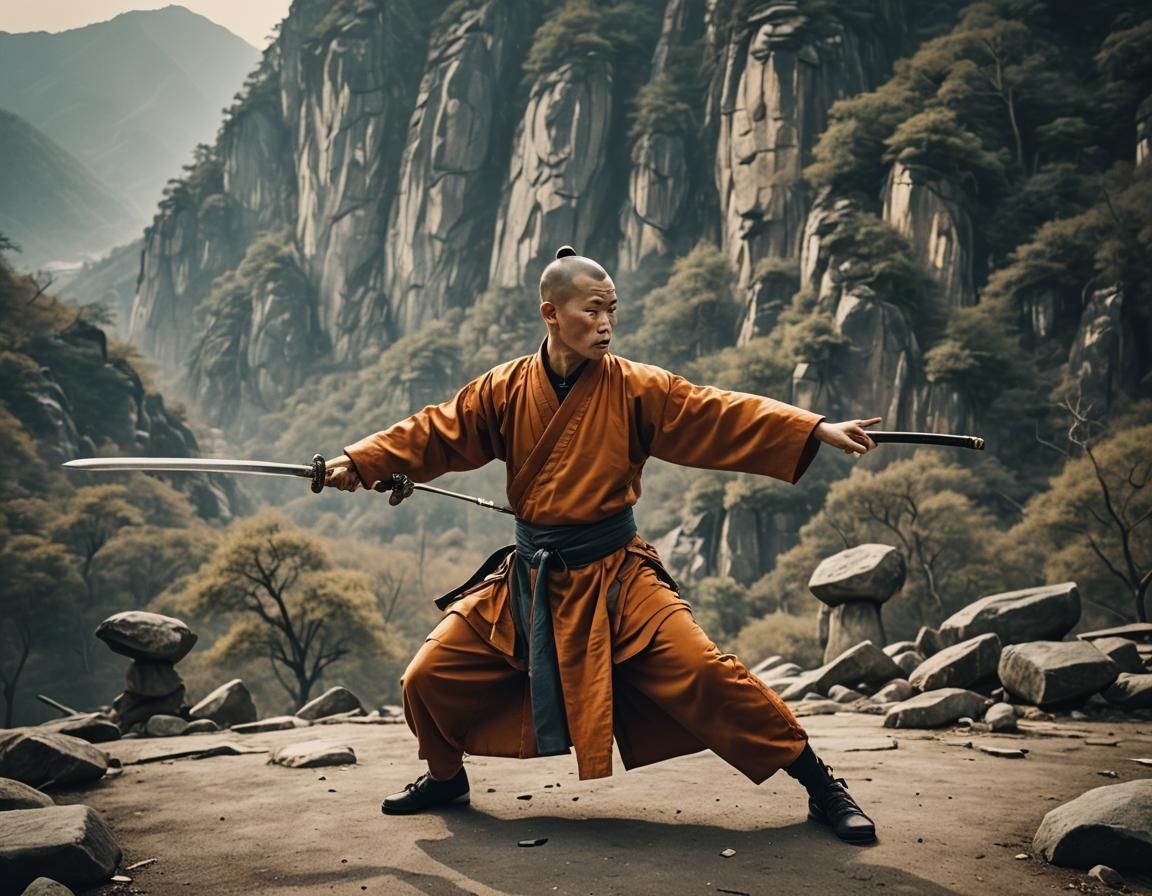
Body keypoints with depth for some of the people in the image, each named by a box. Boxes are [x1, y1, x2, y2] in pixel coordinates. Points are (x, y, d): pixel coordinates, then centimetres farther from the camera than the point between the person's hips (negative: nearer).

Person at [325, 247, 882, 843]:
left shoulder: (635, 389, -8)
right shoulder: (506, 390, -2)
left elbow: (722, 415, -14)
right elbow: (434, 432, 5)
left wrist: (817, 430, -23)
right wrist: (358, 462, -6)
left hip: (615, 577, -3)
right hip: (528, 580, 3)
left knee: (703, 674, -18)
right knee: (429, 680, 2)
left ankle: (820, 785, -1)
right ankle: (445, 776, 33)